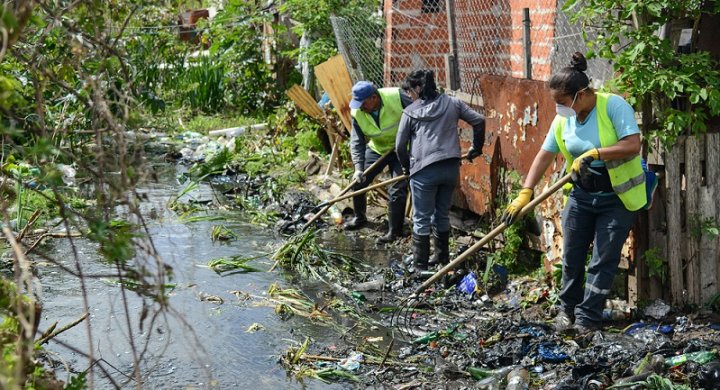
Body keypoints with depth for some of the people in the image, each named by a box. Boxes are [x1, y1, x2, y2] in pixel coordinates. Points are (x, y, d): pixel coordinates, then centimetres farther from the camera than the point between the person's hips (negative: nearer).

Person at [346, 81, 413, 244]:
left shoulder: (397, 97, -29)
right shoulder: (357, 113, -18)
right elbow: (357, 142, -15)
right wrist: (358, 168, -27)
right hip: (376, 149, 4)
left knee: (397, 190, -12)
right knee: (358, 182, 6)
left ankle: (395, 231, 0)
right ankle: (360, 217, 30)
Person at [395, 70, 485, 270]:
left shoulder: (411, 111, 0)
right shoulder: (452, 103, 8)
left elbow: (400, 145, 3)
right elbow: (479, 120, 5)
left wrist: (407, 166, 19)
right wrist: (476, 148, 17)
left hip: (424, 171, -4)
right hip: (451, 168, 4)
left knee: (421, 219, 5)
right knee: (442, 215, 20)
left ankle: (420, 265, 7)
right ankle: (442, 259, 28)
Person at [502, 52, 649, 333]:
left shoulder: (614, 106, -17)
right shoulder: (563, 119, 0)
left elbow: (633, 144, -24)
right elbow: (544, 156, 3)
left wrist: (593, 153, -27)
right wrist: (525, 193, -4)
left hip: (617, 197, -5)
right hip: (581, 195, 5)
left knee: (603, 261, -1)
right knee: (572, 256, 9)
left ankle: (587, 318, 8)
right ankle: (567, 308, 28)